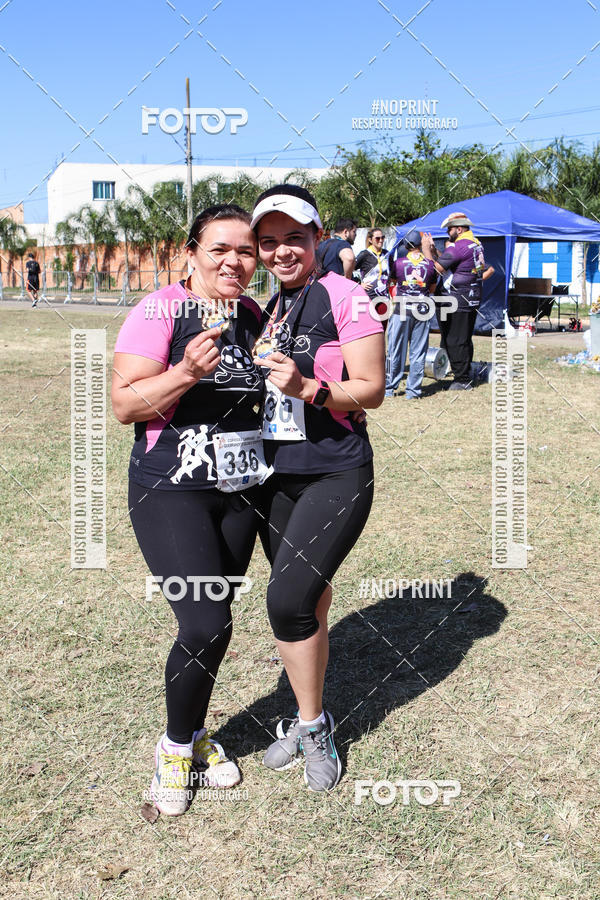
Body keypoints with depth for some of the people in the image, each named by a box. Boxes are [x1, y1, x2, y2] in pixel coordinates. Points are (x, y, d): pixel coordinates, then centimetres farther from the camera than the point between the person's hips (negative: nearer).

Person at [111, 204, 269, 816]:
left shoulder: (251, 315, 9)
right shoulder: (160, 311, -10)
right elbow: (124, 405, -15)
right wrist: (187, 371, -28)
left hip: (239, 491, 6)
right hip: (171, 494, -6)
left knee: (215, 622, 11)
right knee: (206, 624, -13)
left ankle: (194, 737, 33)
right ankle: (175, 746, 14)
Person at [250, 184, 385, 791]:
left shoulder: (344, 297, -10)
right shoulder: (269, 309, 11)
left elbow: (372, 390, -12)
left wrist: (308, 388, -25)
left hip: (335, 474, -6)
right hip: (275, 474, 6)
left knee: (288, 599, -14)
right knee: (306, 596, 14)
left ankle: (312, 727, 8)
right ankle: (310, 717, 31)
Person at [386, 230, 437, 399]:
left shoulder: (398, 262, -3)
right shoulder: (430, 264, -1)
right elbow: (432, 288, 11)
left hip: (401, 309, -1)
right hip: (422, 309, 1)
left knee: (396, 349, 7)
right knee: (418, 351, 6)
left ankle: (389, 387, 14)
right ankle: (413, 390, 8)